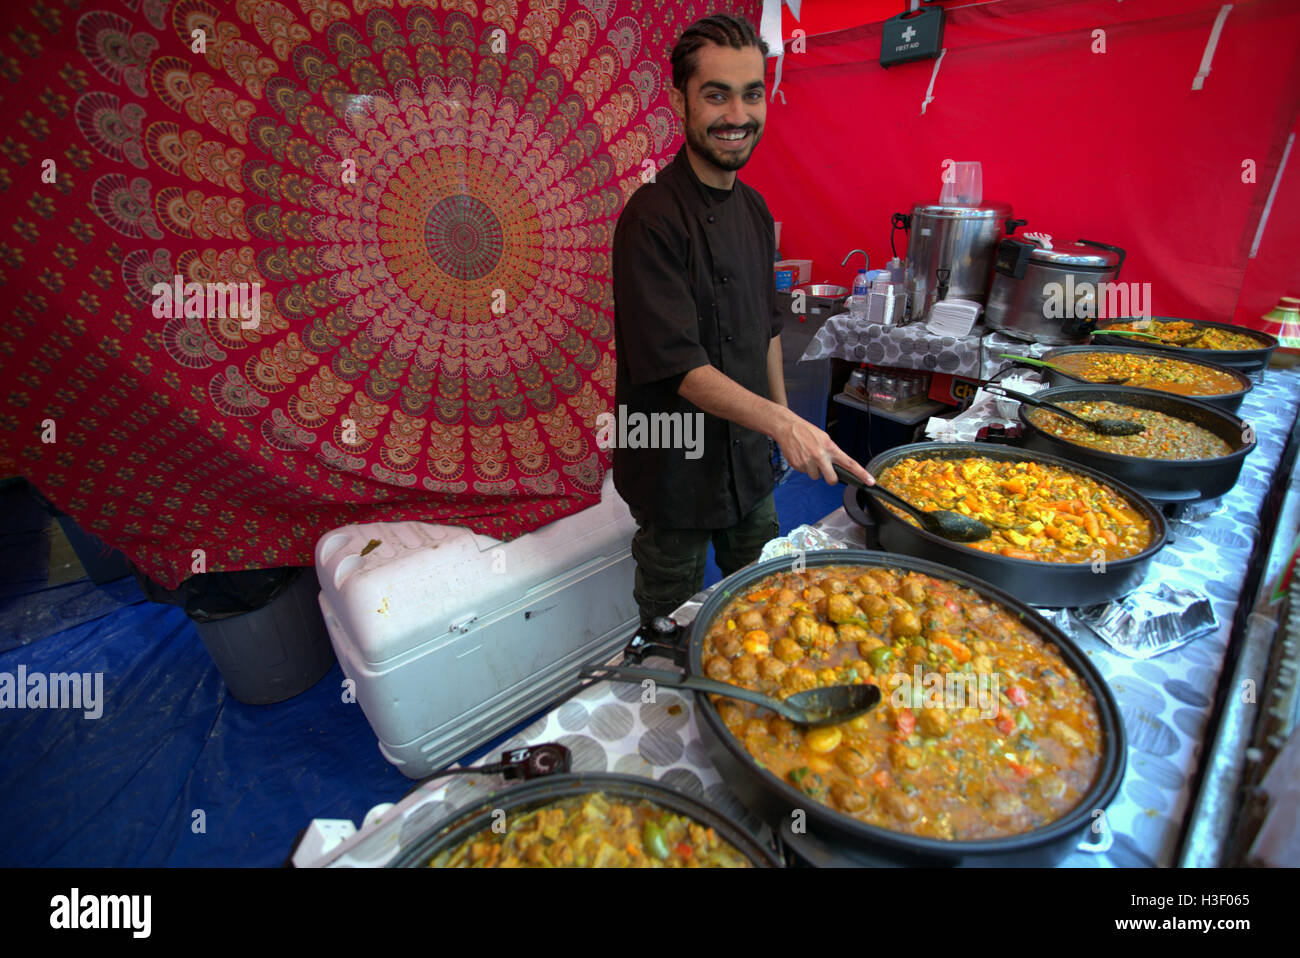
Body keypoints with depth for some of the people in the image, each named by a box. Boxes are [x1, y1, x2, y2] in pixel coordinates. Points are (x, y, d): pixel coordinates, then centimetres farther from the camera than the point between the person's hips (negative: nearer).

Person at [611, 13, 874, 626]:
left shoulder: (753, 209, 6)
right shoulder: (653, 218, -20)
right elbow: (681, 366, -25)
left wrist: (783, 424, 12)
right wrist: (782, 422, -34)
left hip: (749, 455, 8)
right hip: (676, 469, -7)